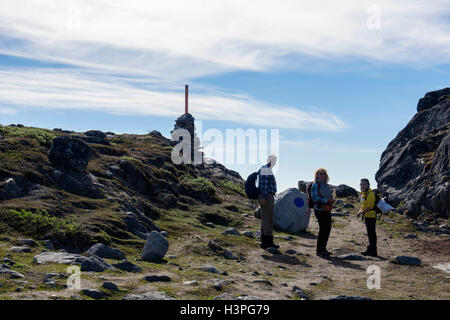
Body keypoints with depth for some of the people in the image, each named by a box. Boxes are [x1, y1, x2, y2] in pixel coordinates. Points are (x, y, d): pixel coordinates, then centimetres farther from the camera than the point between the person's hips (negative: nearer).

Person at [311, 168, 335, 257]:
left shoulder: (326, 185, 17)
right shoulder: (315, 184, -5)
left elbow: (330, 195, 25)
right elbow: (314, 197, -13)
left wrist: (332, 200, 1)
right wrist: (326, 200, -18)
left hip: (327, 210, 7)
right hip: (319, 209, -7)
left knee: (327, 228, 7)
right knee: (322, 228, -8)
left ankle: (323, 248, 19)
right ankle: (319, 250, 0)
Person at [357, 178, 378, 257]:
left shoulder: (370, 193, -14)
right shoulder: (363, 194, 16)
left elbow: (370, 206, -21)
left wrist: (362, 212, -16)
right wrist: (360, 211, 8)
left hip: (370, 216, -10)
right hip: (366, 216, 10)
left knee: (371, 234, -7)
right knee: (369, 234, 15)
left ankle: (373, 251, -4)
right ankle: (370, 250, 23)